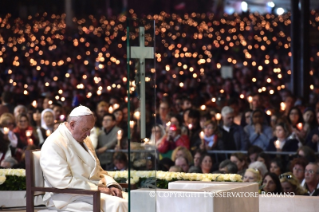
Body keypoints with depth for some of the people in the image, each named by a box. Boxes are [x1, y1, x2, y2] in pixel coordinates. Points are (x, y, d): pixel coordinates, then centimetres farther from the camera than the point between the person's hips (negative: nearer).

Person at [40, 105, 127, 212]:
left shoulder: (84, 140, 17)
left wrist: (111, 185, 2)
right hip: (67, 197, -9)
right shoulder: (53, 145, -12)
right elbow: (63, 182, -20)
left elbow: (98, 170, 24)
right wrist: (97, 189, -18)